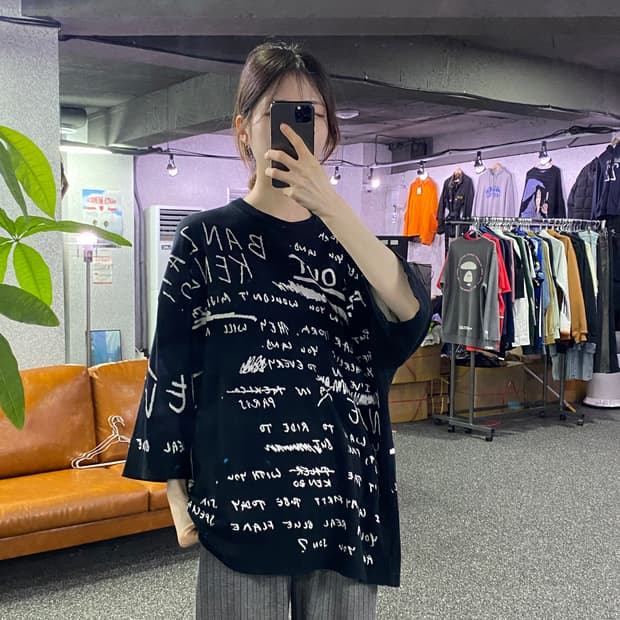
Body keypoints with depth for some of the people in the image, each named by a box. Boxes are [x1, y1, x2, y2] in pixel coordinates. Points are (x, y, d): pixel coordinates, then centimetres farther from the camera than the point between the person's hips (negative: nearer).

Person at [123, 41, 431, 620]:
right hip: (241, 494, -2)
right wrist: (176, 491, -3)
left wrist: (328, 202, -23)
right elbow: (172, 367, 0)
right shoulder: (206, 238, 0)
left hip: (345, 495, 3)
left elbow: (410, 312, -13)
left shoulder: (345, 238, 8)